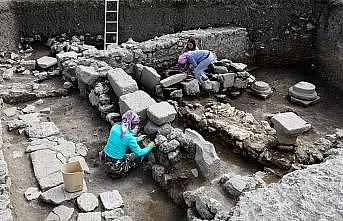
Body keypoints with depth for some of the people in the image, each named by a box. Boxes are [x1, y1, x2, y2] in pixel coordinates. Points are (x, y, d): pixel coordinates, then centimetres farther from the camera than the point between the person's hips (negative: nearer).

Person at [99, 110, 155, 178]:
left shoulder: (115, 127, -4)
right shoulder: (129, 137, -22)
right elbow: (139, 153, -11)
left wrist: (138, 138, 25)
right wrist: (150, 147, 7)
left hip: (104, 160, 7)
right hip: (114, 166, -7)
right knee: (138, 156, 12)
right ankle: (117, 172, 6)